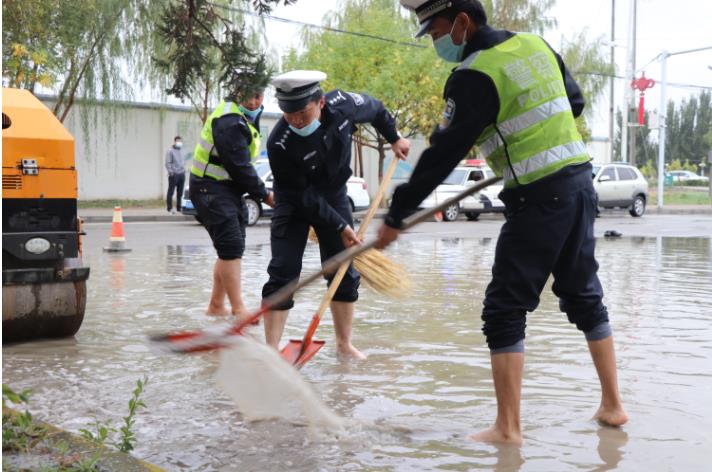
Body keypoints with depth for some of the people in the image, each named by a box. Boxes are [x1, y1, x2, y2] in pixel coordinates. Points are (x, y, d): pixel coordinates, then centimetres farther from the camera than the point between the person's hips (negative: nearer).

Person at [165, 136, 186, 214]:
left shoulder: (181, 151, 18)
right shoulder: (170, 151, -4)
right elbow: (168, 163, -9)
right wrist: (170, 171, -16)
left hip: (182, 174, 7)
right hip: (174, 175, -7)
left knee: (180, 193, 9)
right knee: (171, 192, -3)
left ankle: (179, 208, 16)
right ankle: (169, 208, 0)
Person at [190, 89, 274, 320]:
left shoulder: (247, 116, 11)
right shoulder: (229, 122, -22)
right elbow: (240, 167, -23)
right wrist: (264, 195, -14)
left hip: (229, 187, 10)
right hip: (211, 189, -10)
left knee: (232, 248, 13)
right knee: (231, 247, -15)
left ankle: (216, 305, 22)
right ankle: (238, 309, -12)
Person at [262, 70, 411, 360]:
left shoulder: (343, 105, -23)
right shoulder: (279, 144, -33)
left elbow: (375, 109, 2)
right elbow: (303, 196, -24)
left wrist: (394, 138, 10)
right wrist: (339, 226, -22)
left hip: (334, 194, 4)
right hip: (294, 203, -4)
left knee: (344, 273, 6)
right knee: (283, 273, -12)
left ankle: (344, 345, 20)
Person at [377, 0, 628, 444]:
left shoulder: (473, 75, -13)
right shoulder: (536, 44, 11)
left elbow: (443, 154, -15)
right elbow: (574, 103, 22)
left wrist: (396, 215, -10)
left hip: (538, 199, -8)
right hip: (580, 181, 8)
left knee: (505, 310, -1)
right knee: (584, 296, 17)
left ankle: (508, 428, 1)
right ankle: (613, 405, 25)